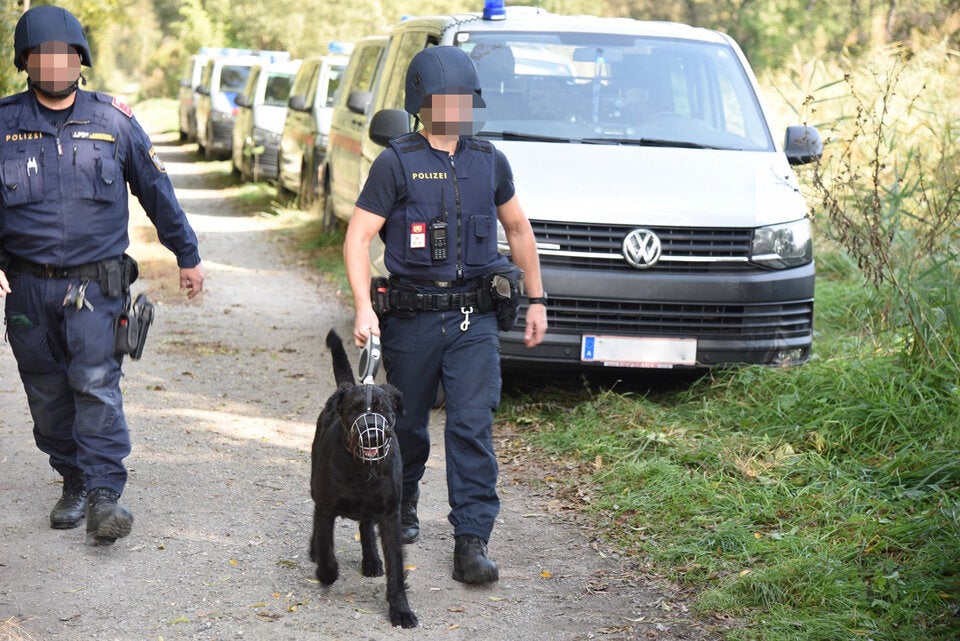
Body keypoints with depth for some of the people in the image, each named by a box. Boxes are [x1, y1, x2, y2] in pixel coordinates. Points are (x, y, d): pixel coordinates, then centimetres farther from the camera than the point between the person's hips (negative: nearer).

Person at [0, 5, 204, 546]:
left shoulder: (114, 120, 2)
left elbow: (157, 191, 11)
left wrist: (187, 255, 17)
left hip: (95, 283, -2)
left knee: (96, 386, -14)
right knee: (47, 395, 9)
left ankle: (105, 492, -12)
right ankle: (74, 482, 24)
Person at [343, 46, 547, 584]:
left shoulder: (488, 161, 8)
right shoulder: (396, 163, -4)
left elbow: (518, 229, 20)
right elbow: (358, 238, -6)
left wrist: (536, 299, 18)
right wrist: (364, 308, -17)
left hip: (474, 318, 2)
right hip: (413, 317, -2)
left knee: (473, 427, -8)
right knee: (408, 425, 11)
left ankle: (472, 544, -8)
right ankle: (403, 508, 38)